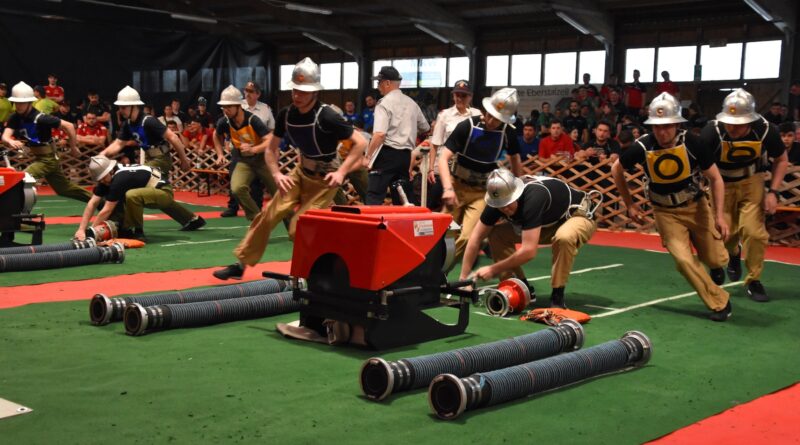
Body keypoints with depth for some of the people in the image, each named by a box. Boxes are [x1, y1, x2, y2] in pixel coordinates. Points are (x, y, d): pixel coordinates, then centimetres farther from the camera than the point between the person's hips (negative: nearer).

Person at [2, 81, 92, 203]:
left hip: (48, 158, -7)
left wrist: (74, 147, -13)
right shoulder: (15, 118, -5)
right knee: (64, 188, 17)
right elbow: (5, 136, -19)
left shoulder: (40, 118, -23)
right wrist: (11, 142, -43)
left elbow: (69, 126, -21)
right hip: (38, 157, 7)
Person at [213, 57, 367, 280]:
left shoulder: (326, 117, -24)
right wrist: (277, 174, -10)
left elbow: (360, 142, -20)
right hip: (301, 172, 6)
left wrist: (341, 172, -25)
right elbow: (271, 148, 6)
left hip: (324, 178, -6)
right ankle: (241, 264, 13)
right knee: (268, 216, 1)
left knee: (299, 229, -11)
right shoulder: (286, 114, -7)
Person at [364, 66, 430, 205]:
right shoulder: (412, 103, 13)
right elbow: (425, 128, 27)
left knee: (374, 197, -9)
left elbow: (380, 134, -21)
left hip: (387, 153, -7)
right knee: (401, 198, 13)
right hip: (406, 155, 7)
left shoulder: (385, 102, -9)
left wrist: (368, 156, -16)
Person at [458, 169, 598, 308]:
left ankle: (557, 296, -21)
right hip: (550, 222, 6)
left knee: (564, 237, -41)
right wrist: (463, 279, -17)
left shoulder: (533, 198, -40)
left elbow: (529, 251, -41)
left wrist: (494, 270, -31)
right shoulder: (499, 200, -19)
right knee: (496, 234, -11)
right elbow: (476, 237, -12)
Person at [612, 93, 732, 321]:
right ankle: (720, 303, 3)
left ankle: (716, 265, 41)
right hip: (666, 212, 0)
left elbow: (715, 178, -8)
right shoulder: (642, 147, -20)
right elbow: (617, 169, 1)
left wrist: (719, 215, -13)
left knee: (715, 259, 2)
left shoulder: (692, 143, -21)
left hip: (697, 206, 0)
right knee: (684, 260, -14)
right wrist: (629, 204, 4)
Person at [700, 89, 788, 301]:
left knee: (754, 231, -9)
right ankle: (734, 253, 41)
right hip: (721, 183, 0)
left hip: (751, 182, 0)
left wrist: (773, 192, -13)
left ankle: (754, 281, 13)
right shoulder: (712, 131, -31)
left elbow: (781, 160, -5)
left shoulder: (766, 130, -24)